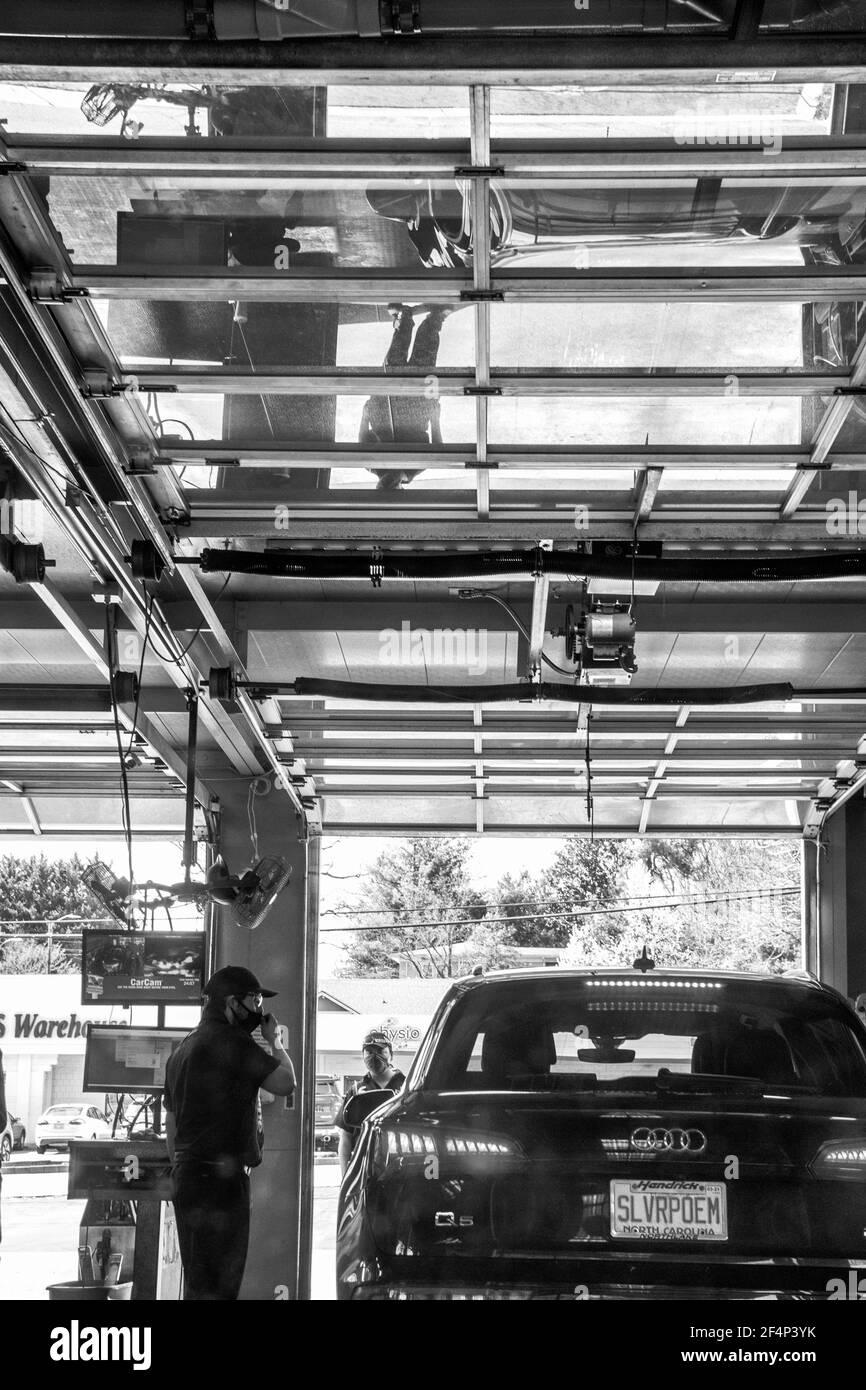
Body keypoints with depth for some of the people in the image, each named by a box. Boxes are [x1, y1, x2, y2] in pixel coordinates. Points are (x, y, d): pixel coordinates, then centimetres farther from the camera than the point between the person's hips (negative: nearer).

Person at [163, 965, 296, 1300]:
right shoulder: (232, 1043, -11)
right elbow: (285, 1083, -12)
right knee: (217, 1284, -10)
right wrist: (275, 1041, 5)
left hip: (187, 1173, 10)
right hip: (222, 1176, -10)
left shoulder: (183, 1050, 19)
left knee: (198, 1279, 13)